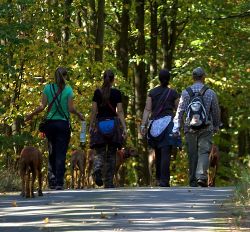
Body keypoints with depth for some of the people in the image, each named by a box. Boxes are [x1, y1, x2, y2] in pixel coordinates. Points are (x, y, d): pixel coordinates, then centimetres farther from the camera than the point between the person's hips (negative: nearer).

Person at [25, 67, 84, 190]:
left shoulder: (48, 88, 0)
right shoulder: (68, 90, -6)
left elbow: (42, 106, -3)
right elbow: (71, 108, -9)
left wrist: (31, 115, 12)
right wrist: (79, 115, 10)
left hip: (50, 123, 3)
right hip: (63, 124, -3)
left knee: (52, 153, 15)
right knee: (61, 153, -1)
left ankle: (52, 180, 12)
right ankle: (59, 182, -7)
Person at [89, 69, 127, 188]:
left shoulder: (97, 92, 1)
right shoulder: (116, 93, 0)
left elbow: (94, 110, 0)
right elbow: (120, 111, -3)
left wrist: (91, 126, 6)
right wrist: (124, 127, -2)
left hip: (100, 124, 0)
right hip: (113, 123, 0)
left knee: (99, 153, 2)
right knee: (111, 155, 8)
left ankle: (97, 170, -30)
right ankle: (109, 182, 8)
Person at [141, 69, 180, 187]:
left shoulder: (152, 92, 6)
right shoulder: (173, 93, 1)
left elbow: (147, 110, 0)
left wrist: (143, 125, -1)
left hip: (155, 124, 3)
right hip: (168, 122, -3)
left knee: (158, 152, 17)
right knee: (165, 153, -8)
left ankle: (159, 178, 25)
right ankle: (164, 180, -17)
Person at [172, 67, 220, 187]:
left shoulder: (185, 93, 0)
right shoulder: (210, 93, 0)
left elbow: (180, 112, -3)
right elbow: (216, 112, 7)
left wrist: (176, 129, -2)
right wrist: (216, 126, 22)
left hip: (190, 128, 1)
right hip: (206, 128, -1)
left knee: (192, 154, 8)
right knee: (204, 152, -3)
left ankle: (192, 181, 12)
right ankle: (201, 176, -23)